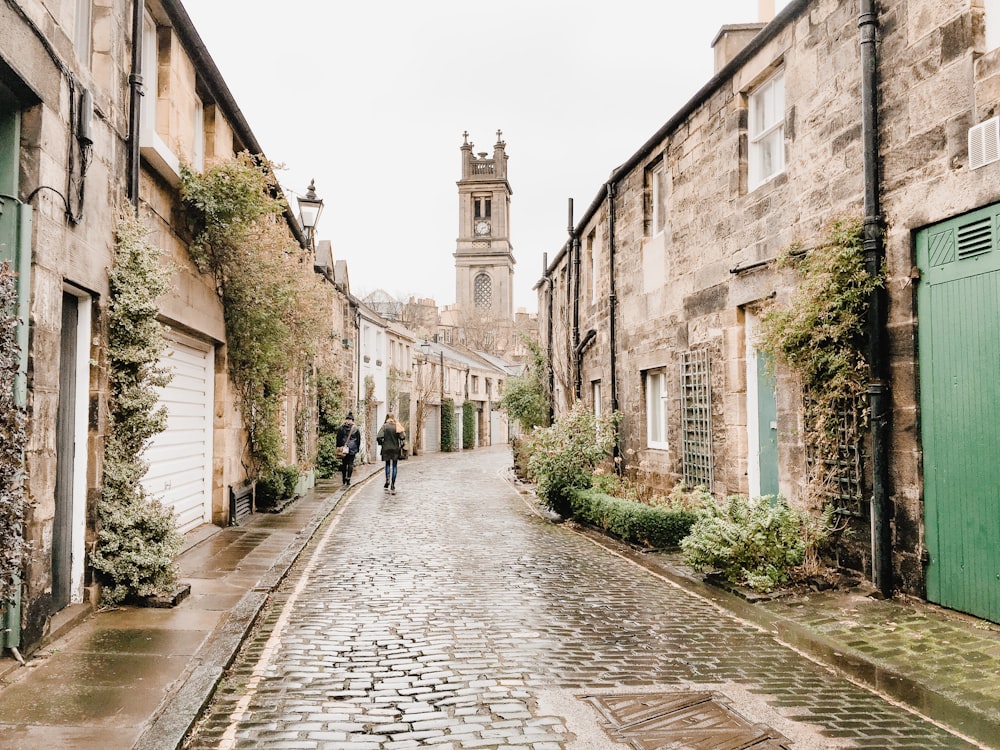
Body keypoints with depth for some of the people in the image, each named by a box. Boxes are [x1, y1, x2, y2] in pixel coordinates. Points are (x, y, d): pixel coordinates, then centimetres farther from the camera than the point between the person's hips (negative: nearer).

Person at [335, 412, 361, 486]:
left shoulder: (341, 428, 1)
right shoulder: (356, 429, 0)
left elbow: (338, 439, 4)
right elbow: (358, 440, 5)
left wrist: (338, 448, 10)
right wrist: (358, 448, 14)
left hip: (343, 449, 1)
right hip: (352, 449, -1)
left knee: (344, 464, 10)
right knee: (350, 464, 1)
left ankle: (344, 480, 14)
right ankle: (348, 481, -5)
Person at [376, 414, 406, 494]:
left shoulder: (385, 426, -6)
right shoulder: (397, 427, -2)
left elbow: (379, 437, -16)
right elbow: (402, 437, -10)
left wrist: (381, 443, 2)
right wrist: (401, 446, 5)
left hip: (386, 449, -1)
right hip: (396, 449, 1)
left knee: (388, 465, 14)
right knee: (394, 467, 6)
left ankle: (387, 483, 2)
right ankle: (393, 486, 5)